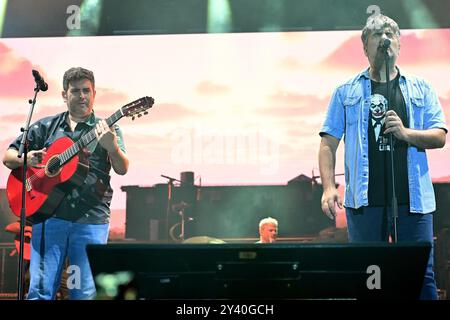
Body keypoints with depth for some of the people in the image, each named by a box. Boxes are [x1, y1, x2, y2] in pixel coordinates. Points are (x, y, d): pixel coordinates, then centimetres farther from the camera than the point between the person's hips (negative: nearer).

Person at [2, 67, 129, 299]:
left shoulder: (107, 129, 10)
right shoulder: (46, 127, 14)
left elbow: (122, 169, -3)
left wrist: (112, 147, -24)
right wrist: (26, 159, -7)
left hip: (92, 219, -1)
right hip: (48, 212, 1)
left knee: (86, 293, -1)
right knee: (40, 291, -4)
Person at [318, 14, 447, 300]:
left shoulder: (421, 89, 13)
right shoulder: (346, 92, 10)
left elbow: (440, 137, 6)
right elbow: (329, 143, 5)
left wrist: (406, 133, -13)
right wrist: (329, 187, -8)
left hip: (413, 199, 1)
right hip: (365, 200, 0)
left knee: (422, 276, 1)